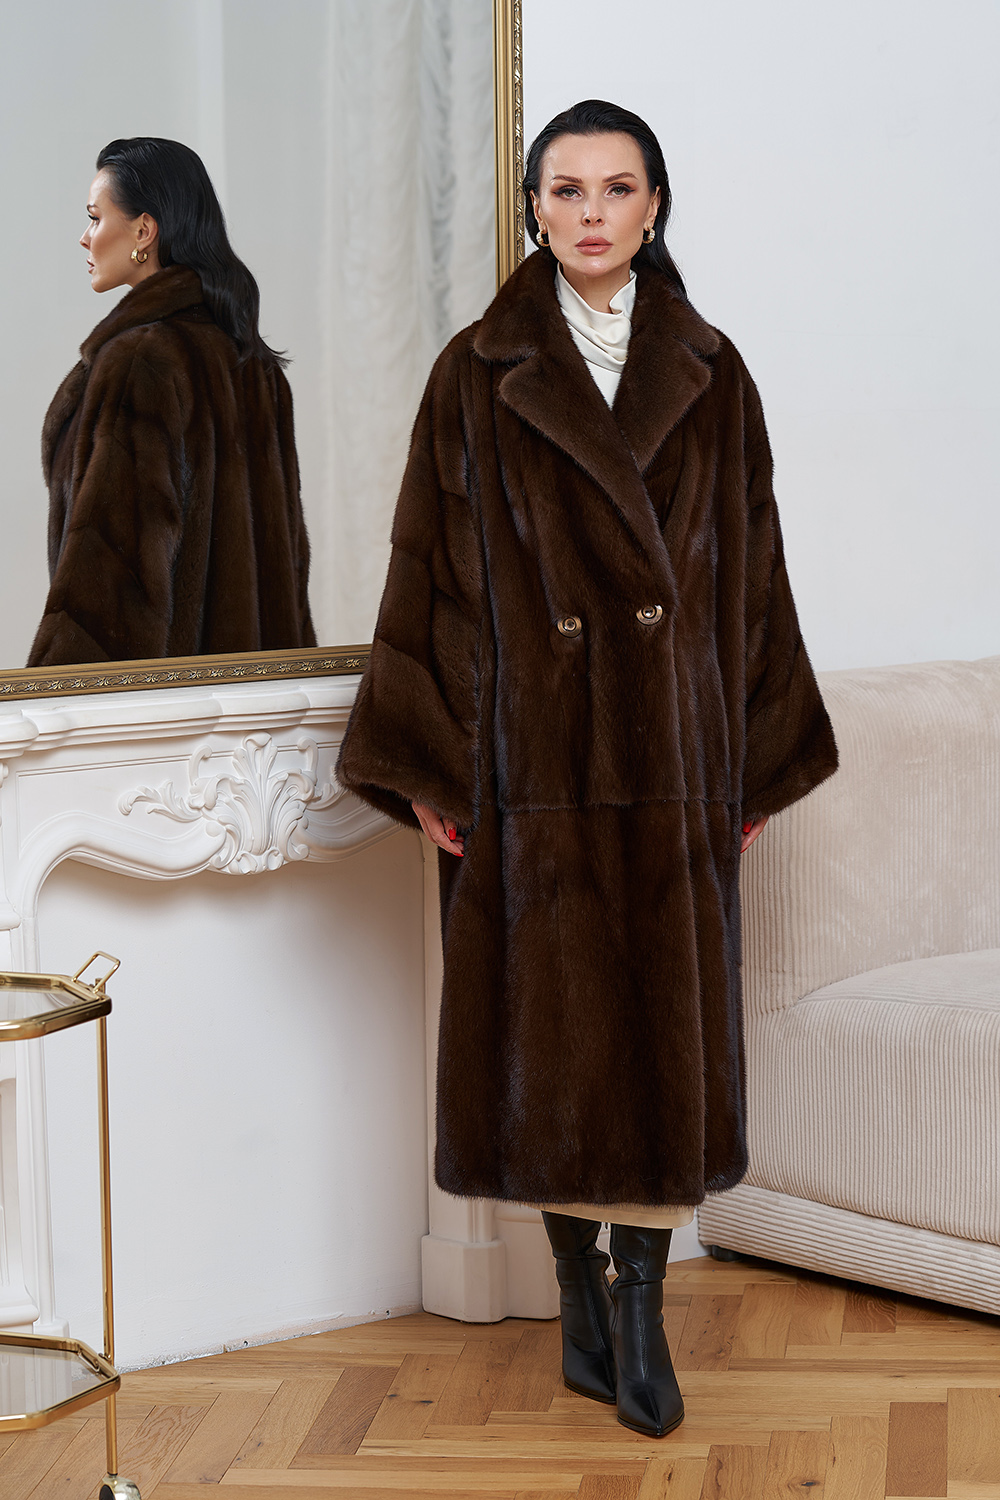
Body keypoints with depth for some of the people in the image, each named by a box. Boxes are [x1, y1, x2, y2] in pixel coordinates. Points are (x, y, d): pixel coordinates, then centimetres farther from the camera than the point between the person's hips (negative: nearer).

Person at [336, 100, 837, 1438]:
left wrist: (763, 757, 5)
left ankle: (641, 1304, 8)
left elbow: (749, 566, 8)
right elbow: (432, 567, 0)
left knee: (665, 1018, -1)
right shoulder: (478, 376, 2)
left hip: (672, 749, 1)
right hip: (530, 749, -1)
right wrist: (423, 764, -6)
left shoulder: (709, 375, 7)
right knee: (548, 1020, 3)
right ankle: (580, 1293, 16)